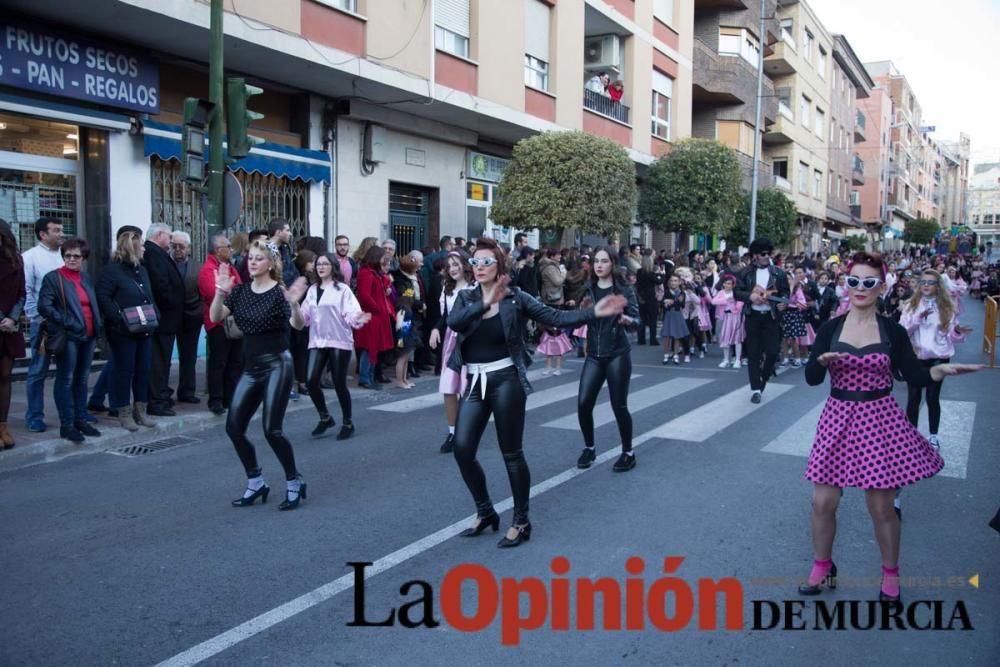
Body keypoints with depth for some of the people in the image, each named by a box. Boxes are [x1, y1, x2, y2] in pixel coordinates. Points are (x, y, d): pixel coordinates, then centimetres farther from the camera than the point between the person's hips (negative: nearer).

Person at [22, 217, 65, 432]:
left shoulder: (64, 256, 11)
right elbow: (26, 291, -7)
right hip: (43, 323, -4)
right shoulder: (30, 257, -3)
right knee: (38, 372, 4)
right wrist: (37, 318, -11)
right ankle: (34, 417, 12)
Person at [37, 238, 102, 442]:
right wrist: (66, 322, -18)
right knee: (66, 379, -2)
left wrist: (97, 326, 7)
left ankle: (80, 420, 21)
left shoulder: (86, 278, 16)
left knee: (82, 379, 12)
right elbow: (44, 306, -11)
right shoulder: (53, 278, -2)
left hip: (88, 335, 6)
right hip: (68, 336, -6)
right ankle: (66, 425, 1)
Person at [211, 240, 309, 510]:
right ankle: (256, 483, 19)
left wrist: (294, 304, -41)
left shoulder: (279, 292, -9)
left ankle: (294, 482, 10)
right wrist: (221, 293, -17)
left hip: (277, 364, -6)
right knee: (234, 427, 3)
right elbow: (216, 317, -2)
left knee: (272, 429, -10)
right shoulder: (241, 291, 7)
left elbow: (298, 325, -23)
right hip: (251, 367, 6)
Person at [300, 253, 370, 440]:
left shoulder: (342, 289, -4)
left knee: (339, 384, -1)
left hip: (339, 341, -5)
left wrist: (357, 319, -33)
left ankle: (347, 423, 18)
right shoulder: (312, 290, 13)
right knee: (311, 381, -6)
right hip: (317, 341, 5)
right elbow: (305, 316, 11)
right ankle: (325, 418, 17)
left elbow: (351, 313, -13)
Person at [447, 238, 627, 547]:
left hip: (506, 380, -3)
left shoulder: (515, 297, -2)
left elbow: (556, 317, -6)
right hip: (475, 383, 4)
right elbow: (453, 322, -17)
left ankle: (521, 522, 18)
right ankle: (485, 512, 21)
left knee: (512, 453, 2)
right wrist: (486, 303, -32)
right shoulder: (466, 297, 4)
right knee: (463, 449, -2)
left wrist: (594, 312, -17)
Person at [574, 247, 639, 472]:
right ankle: (589, 447, 19)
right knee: (583, 403, -3)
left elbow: (636, 321, -11)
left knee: (619, 405, -1)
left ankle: (628, 453, 16)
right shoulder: (588, 290, 6)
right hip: (594, 355, 4)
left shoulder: (624, 290, -5)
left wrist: (626, 319, -32)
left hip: (618, 354, -4)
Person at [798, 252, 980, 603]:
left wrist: (942, 369, -18)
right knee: (823, 502, 4)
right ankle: (822, 566, 29)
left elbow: (914, 374, 0)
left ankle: (891, 574, 32)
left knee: (881, 508, 7)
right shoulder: (830, 329, 0)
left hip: (879, 421, -1)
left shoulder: (892, 331, -1)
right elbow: (811, 378, -3)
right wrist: (824, 360, -23)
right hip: (838, 419, 1)